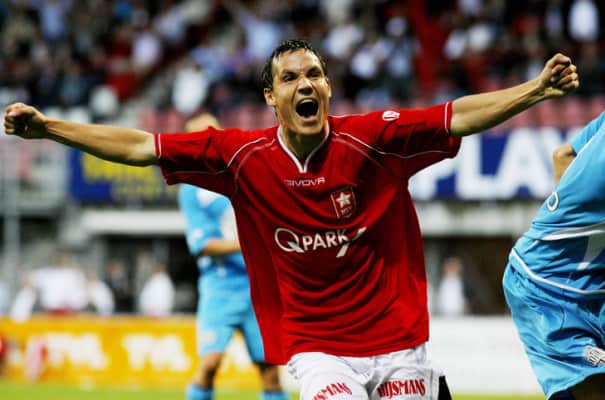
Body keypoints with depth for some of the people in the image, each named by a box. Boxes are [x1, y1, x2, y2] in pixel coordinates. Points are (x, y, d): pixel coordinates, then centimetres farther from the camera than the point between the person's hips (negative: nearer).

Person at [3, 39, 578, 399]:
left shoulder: (371, 139, -9)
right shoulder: (244, 157, -5)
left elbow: (460, 116, -14)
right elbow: (140, 147, -4)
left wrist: (536, 90, -26)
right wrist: (47, 128, -7)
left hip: (397, 344, 0)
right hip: (317, 348, 0)